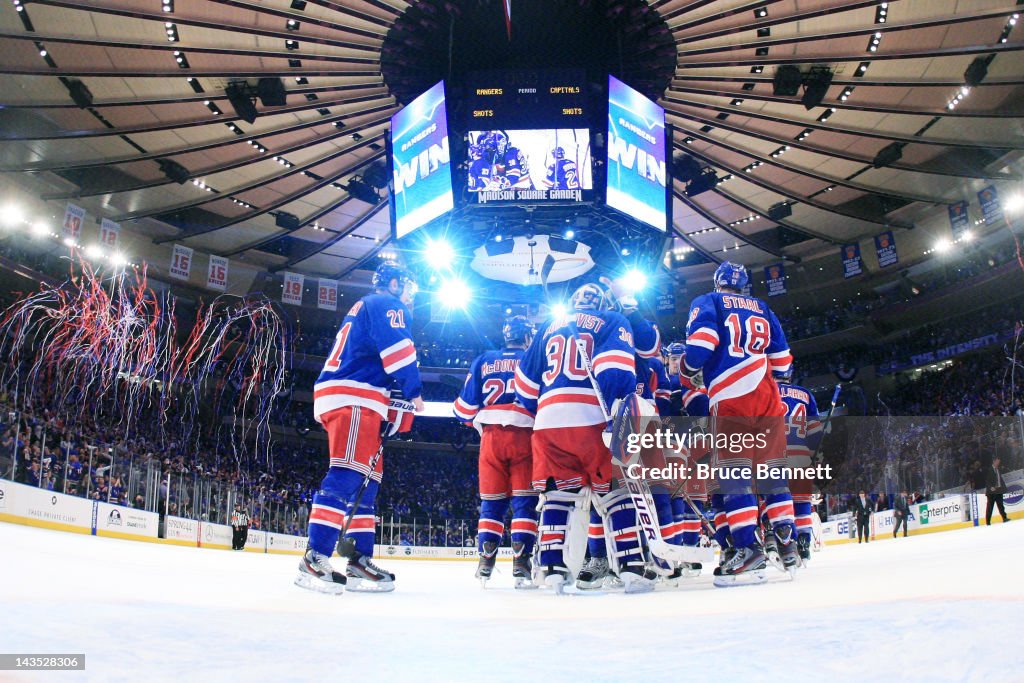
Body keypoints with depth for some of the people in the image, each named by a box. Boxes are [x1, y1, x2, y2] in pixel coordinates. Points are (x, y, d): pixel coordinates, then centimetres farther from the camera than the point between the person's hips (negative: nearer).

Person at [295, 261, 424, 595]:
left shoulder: (361, 309, 33)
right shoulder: (387, 304, 3)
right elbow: (397, 346, -14)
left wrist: (396, 408, 21)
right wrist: (414, 391, -7)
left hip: (342, 401, 11)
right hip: (354, 398, -11)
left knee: (366, 481, 9)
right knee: (347, 476, -20)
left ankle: (359, 561, 7)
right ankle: (315, 560, -28)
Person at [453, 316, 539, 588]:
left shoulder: (484, 361, 13)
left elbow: (466, 406, 9)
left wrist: (465, 412, 30)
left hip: (492, 436, 2)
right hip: (525, 435, -2)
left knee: (491, 500, 9)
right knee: (525, 501, 1)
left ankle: (486, 561, 3)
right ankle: (521, 562, -7)